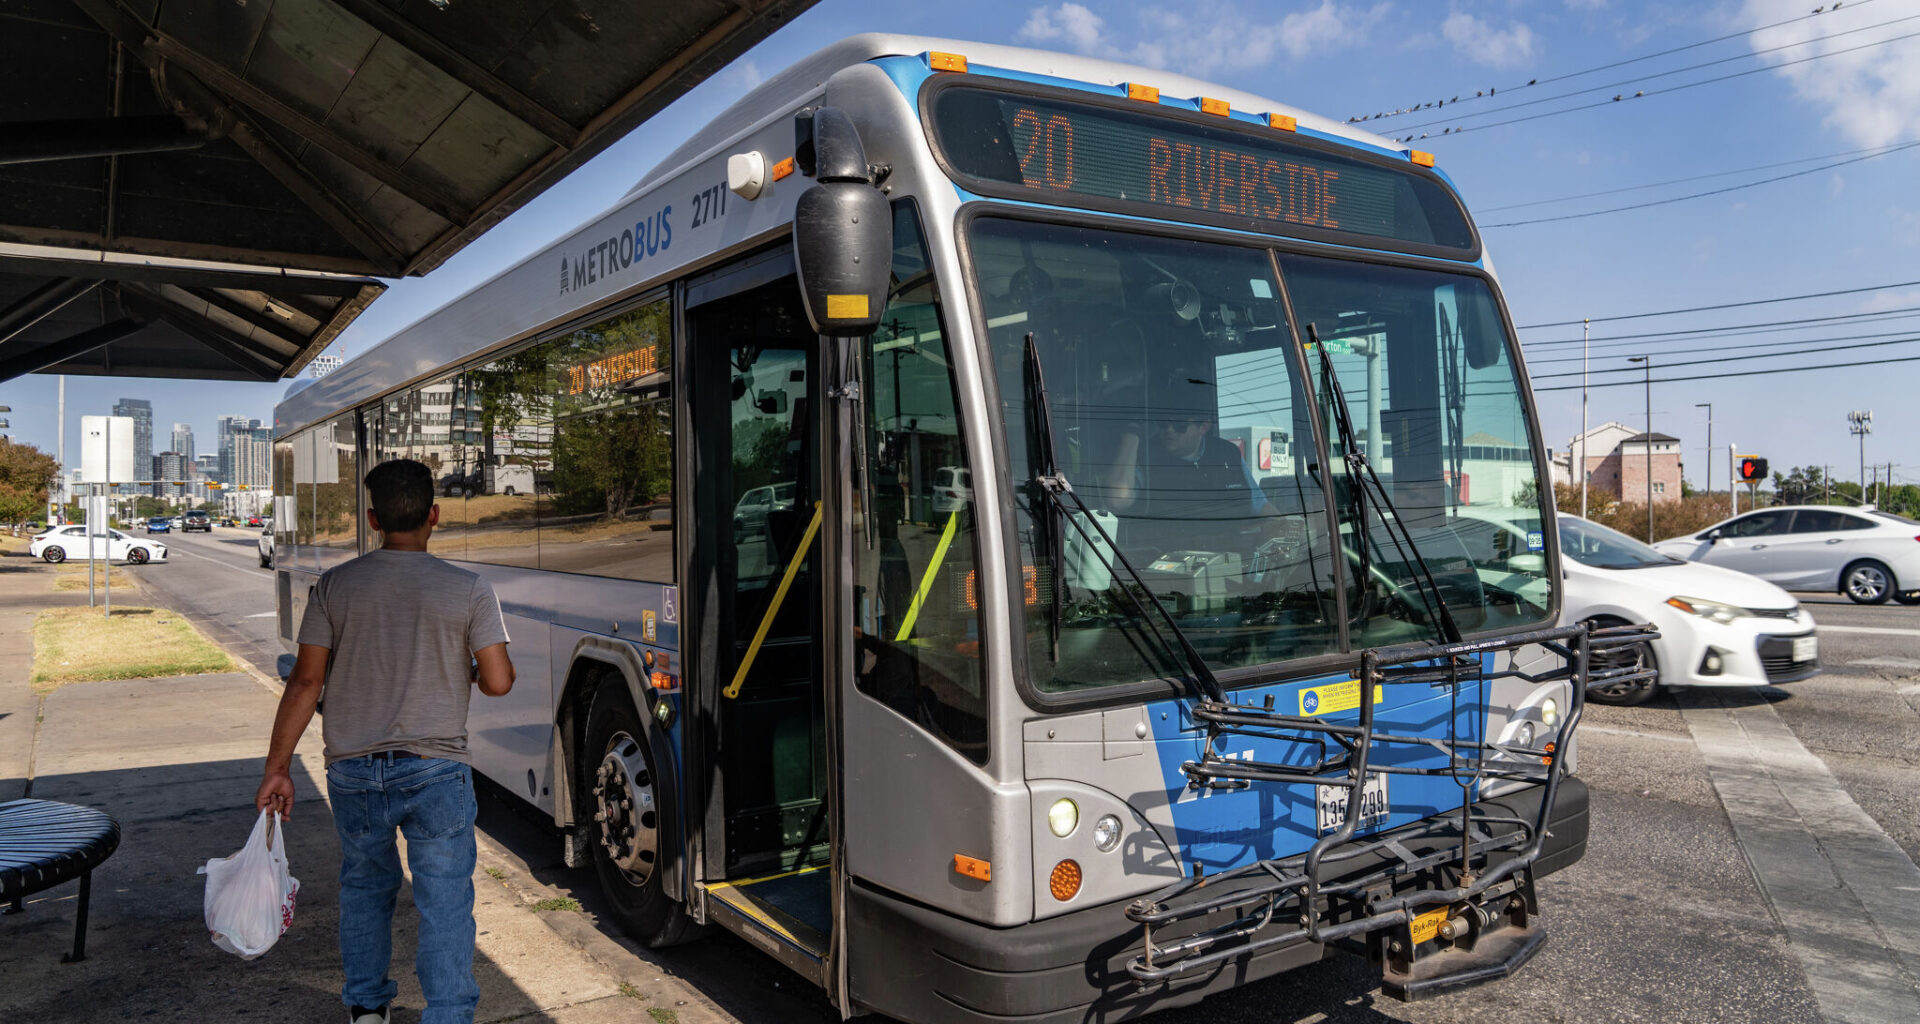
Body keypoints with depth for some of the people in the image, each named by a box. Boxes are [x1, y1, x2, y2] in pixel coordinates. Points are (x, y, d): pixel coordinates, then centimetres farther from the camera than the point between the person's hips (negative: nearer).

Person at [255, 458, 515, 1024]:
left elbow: (305, 681, -1)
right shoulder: (469, 590, -6)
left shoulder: (334, 586, 0)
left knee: (365, 884, 23)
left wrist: (277, 767, 5)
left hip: (353, 770, 3)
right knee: (445, 900, 4)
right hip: (436, 773, -3)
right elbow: (498, 682, -8)